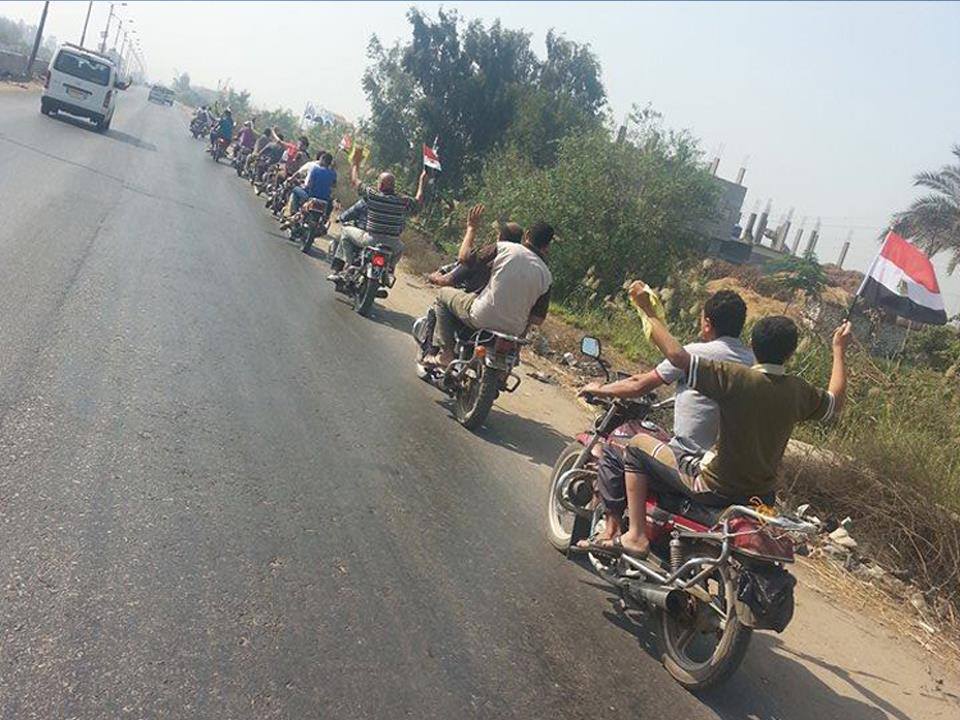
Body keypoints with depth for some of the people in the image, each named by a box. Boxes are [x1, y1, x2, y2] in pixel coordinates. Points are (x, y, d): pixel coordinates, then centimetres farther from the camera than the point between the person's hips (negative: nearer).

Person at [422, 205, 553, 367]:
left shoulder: (504, 248, -8)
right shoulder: (546, 276, 0)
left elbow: (464, 257, -3)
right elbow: (538, 320, 2)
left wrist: (471, 228, 10)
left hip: (481, 320, -3)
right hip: (514, 332, 4)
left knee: (444, 295, 21)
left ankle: (446, 353, 12)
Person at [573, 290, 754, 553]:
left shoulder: (695, 352, -12)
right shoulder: (751, 361, 3)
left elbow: (640, 386, -6)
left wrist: (599, 390, 10)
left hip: (688, 462, -7)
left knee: (613, 449, 9)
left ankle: (611, 530, 8)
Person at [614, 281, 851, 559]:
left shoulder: (736, 378, -24)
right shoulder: (798, 391, -6)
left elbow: (677, 356, -29)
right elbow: (835, 402, 15)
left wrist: (647, 310, -20)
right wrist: (839, 349, 25)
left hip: (712, 488, -6)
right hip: (762, 493, 6)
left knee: (636, 455, 4)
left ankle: (636, 536, -4)